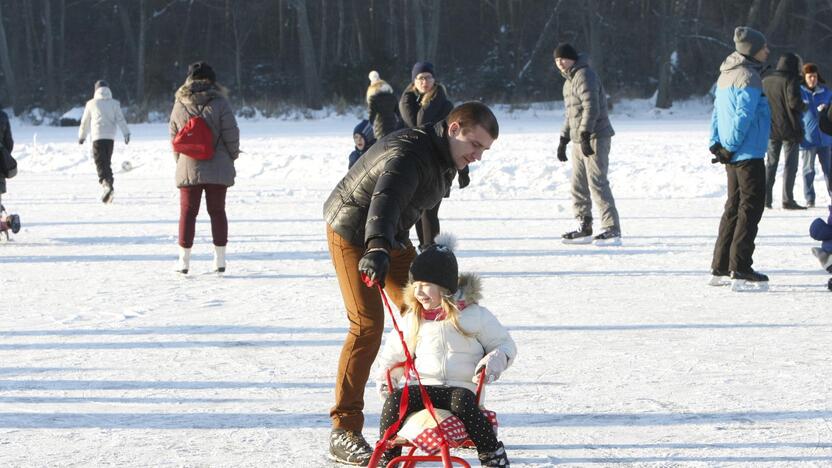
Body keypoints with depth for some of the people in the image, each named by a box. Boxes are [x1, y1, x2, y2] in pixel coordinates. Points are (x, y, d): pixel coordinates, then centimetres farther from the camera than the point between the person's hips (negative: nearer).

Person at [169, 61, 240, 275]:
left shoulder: (179, 105, 1)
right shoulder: (219, 103, -8)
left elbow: (174, 137, 8)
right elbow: (231, 133, -8)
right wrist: (232, 155, 9)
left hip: (188, 168, 1)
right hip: (217, 168, -1)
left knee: (187, 212, 6)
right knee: (217, 211, 7)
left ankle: (184, 259, 3)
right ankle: (220, 259, 7)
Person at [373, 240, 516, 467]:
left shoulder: (475, 315, 3)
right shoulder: (412, 320, 13)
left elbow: (505, 345, 10)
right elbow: (393, 352, 26)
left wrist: (494, 362, -11)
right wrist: (385, 376, 9)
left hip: (463, 387, -3)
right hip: (424, 387, 3)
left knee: (462, 401, -38)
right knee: (395, 399, -27)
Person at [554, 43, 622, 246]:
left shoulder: (584, 76, -12)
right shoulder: (569, 81, 20)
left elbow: (591, 107, -22)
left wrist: (585, 135, -26)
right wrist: (563, 140, 25)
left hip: (595, 138, -10)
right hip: (579, 140, 10)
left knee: (597, 183, -14)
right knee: (578, 186, 12)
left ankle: (612, 230, -16)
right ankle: (583, 228, 19)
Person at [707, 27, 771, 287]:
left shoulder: (726, 76, 14)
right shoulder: (748, 77, -16)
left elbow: (717, 112, 14)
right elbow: (743, 116, -19)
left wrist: (716, 144, 10)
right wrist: (731, 147, -12)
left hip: (732, 155, 9)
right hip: (749, 154, -9)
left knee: (734, 207, 14)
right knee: (751, 207, -6)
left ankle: (720, 266, 14)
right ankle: (740, 267, -9)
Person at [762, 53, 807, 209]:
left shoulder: (765, 81, 7)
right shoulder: (791, 80, -12)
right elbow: (794, 102, -20)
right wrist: (803, 107, -1)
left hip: (771, 130, 5)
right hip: (789, 128, -5)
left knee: (770, 163, 12)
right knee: (790, 164, 0)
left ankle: (766, 198, 8)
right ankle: (787, 200, -4)